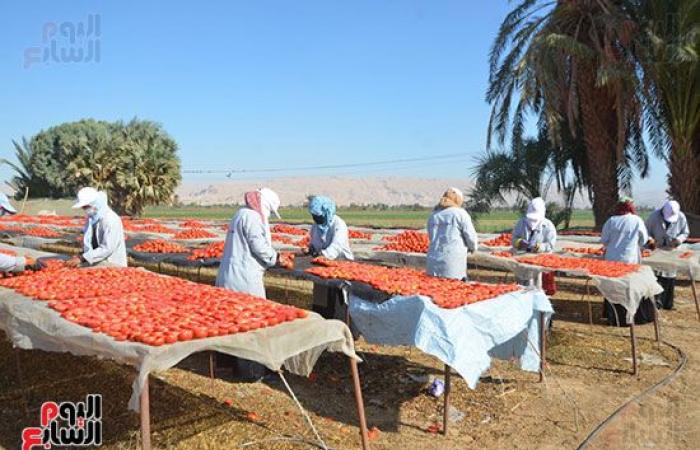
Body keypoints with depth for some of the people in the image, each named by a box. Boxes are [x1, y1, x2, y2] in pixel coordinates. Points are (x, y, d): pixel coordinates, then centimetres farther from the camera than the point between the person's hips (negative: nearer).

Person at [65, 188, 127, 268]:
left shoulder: (111, 220, -17)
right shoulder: (91, 218, 7)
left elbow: (107, 249, -23)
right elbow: (87, 245, 13)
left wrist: (82, 258, -24)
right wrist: (81, 257, -6)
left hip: (112, 265, -7)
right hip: (95, 263, 7)